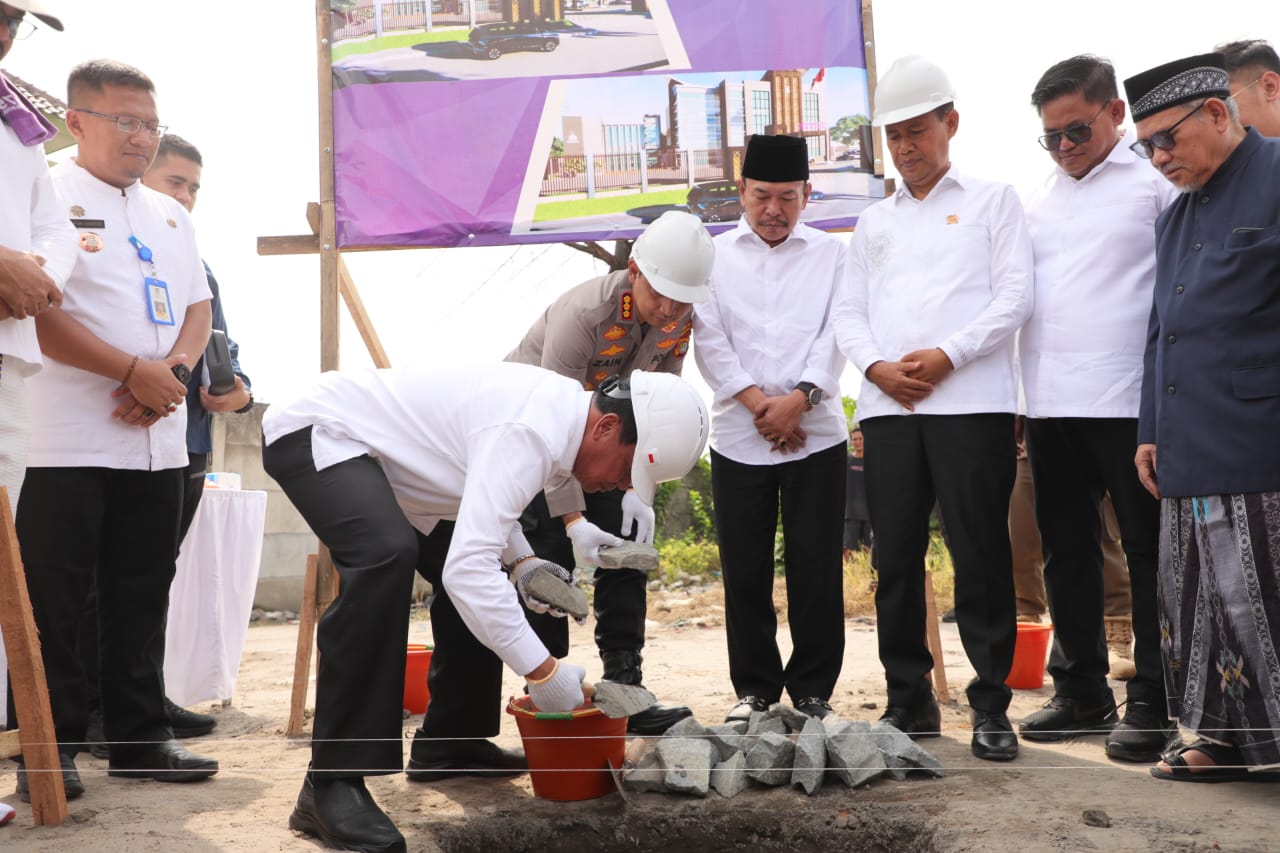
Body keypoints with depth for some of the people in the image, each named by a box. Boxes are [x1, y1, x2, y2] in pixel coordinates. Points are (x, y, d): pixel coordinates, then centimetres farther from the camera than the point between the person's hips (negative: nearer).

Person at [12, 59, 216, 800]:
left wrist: (172, 373, -6)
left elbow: (198, 307, 14)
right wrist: (135, 371, -16)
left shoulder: (171, 216, 17)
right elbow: (39, 312, -14)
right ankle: (51, 746, 11)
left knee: (143, 598, 11)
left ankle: (140, 735, 21)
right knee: (55, 601, 1)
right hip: (68, 441, -6)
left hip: (159, 442, 6)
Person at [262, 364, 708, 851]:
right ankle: (331, 785, -29)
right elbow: (467, 569, -39)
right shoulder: (529, 433, -31)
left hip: (373, 450, 11)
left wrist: (521, 561, -2)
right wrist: (543, 672, -32)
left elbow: (481, 495, 14)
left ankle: (452, 742, 23)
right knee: (387, 555, -35)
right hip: (315, 433, -10)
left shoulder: (559, 407, -1)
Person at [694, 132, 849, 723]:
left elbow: (836, 334, 0)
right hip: (738, 436, 1)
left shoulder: (830, 254, 10)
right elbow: (710, 339, 0)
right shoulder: (713, 256, 10)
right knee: (745, 569, 4)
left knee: (816, 567, 1)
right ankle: (755, 689, 16)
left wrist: (800, 398, -15)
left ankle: (813, 689, 13)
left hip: (815, 433, 0)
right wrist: (757, 401, -11)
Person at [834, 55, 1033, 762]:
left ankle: (991, 705, 4)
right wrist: (876, 366, -5)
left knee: (980, 557, -4)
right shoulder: (873, 222, 22)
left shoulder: (992, 200, 11)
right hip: (888, 409, 4)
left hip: (972, 403, -4)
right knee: (896, 558, 4)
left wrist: (947, 356, -11)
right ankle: (909, 699, 14)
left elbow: (1015, 295, 0)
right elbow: (850, 314, 15)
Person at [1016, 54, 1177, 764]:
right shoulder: (1037, 200, 17)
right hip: (1051, 406, 6)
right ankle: (1082, 693, 23)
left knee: (1149, 553, 2)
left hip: (1133, 403, -6)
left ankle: (1151, 705, 10)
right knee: (1066, 555, 11)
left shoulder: (1158, 180, 1)